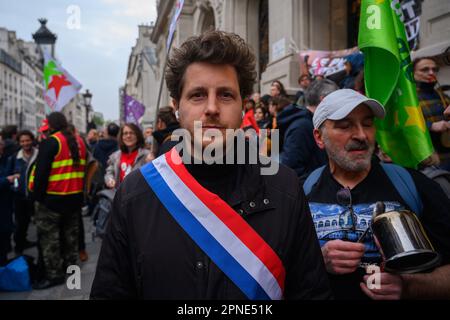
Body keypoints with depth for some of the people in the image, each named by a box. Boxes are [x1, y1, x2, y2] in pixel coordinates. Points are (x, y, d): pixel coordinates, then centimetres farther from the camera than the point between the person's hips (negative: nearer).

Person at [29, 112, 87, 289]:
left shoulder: (50, 142, -14)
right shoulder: (79, 141, 9)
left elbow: (41, 172, -17)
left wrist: (37, 195, -10)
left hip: (52, 198, -7)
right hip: (75, 196, 7)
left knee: (49, 236, 2)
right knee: (70, 233, 17)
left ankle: (54, 273, 5)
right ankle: (70, 266, 27)